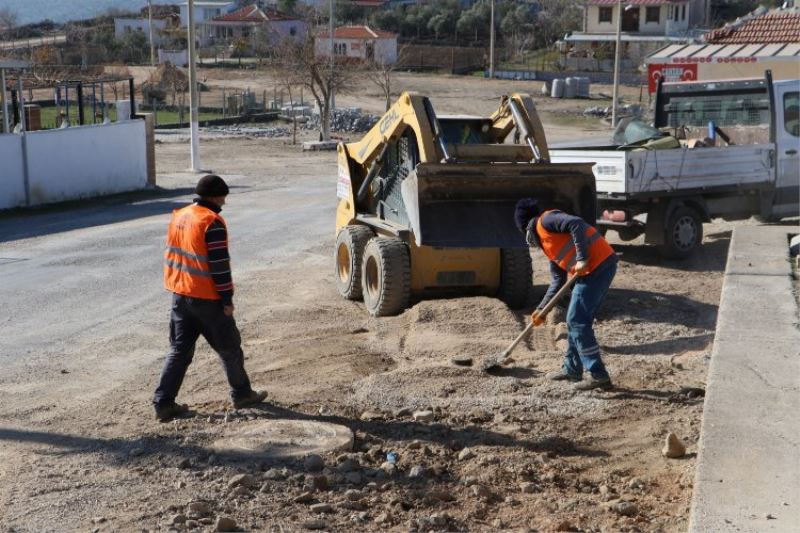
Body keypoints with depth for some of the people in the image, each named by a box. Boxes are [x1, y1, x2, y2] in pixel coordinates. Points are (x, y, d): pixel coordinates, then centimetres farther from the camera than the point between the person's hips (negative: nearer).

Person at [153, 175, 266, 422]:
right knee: (229, 348, 10)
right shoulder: (213, 223, -17)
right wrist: (227, 299, -12)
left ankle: (164, 402, 7)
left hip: (180, 296, 7)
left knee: (179, 350, 12)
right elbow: (219, 265, -19)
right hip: (207, 298, -7)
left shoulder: (178, 217, 8)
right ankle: (242, 394, 23)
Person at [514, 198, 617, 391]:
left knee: (577, 322, -7)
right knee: (575, 321, 17)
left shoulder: (545, 220, -1)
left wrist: (582, 259, -20)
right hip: (599, 267, 10)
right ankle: (572, 369, 28)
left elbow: (576, 223, -19)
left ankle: (598, 375, -6)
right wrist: (541, 309, 22)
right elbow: (557, 281, 25)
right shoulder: (547, 245, 26)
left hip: (597, 264, -10)